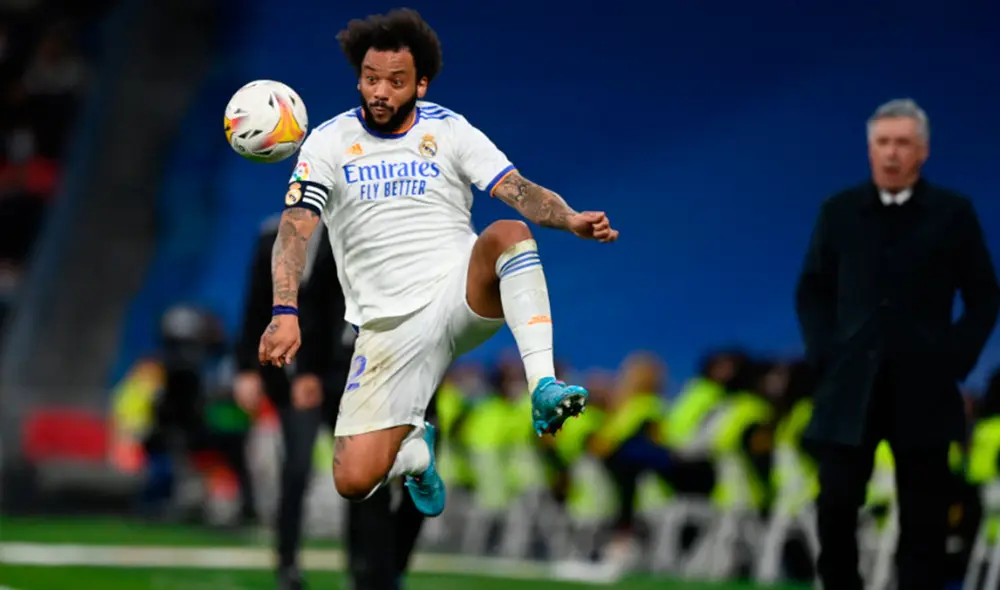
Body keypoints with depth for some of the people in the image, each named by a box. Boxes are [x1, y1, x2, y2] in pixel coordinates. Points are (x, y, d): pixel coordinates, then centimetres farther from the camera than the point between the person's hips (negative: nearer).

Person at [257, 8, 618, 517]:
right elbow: (296, 230, -8)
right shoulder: (329, 142, 3)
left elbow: (517, 189, -7)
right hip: (390, 326, 1)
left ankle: (543, 389, -38)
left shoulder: (449, 130, 4)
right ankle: (415, 450, 25)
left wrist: (571, 219, -29)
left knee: (508, 234, -34)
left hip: (463, 297, -1)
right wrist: (285, 313, -24)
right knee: (353, 482, -11)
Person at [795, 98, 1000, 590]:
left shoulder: (952, 213, 1)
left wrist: (957, 359, -5)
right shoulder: (839, 212, 6)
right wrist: (823, 351, 0)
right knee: (835, 505, -3)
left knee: (923, 521, 2)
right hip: (851, 385, 1)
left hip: (924, 388, -1)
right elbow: (812, 290, 13)